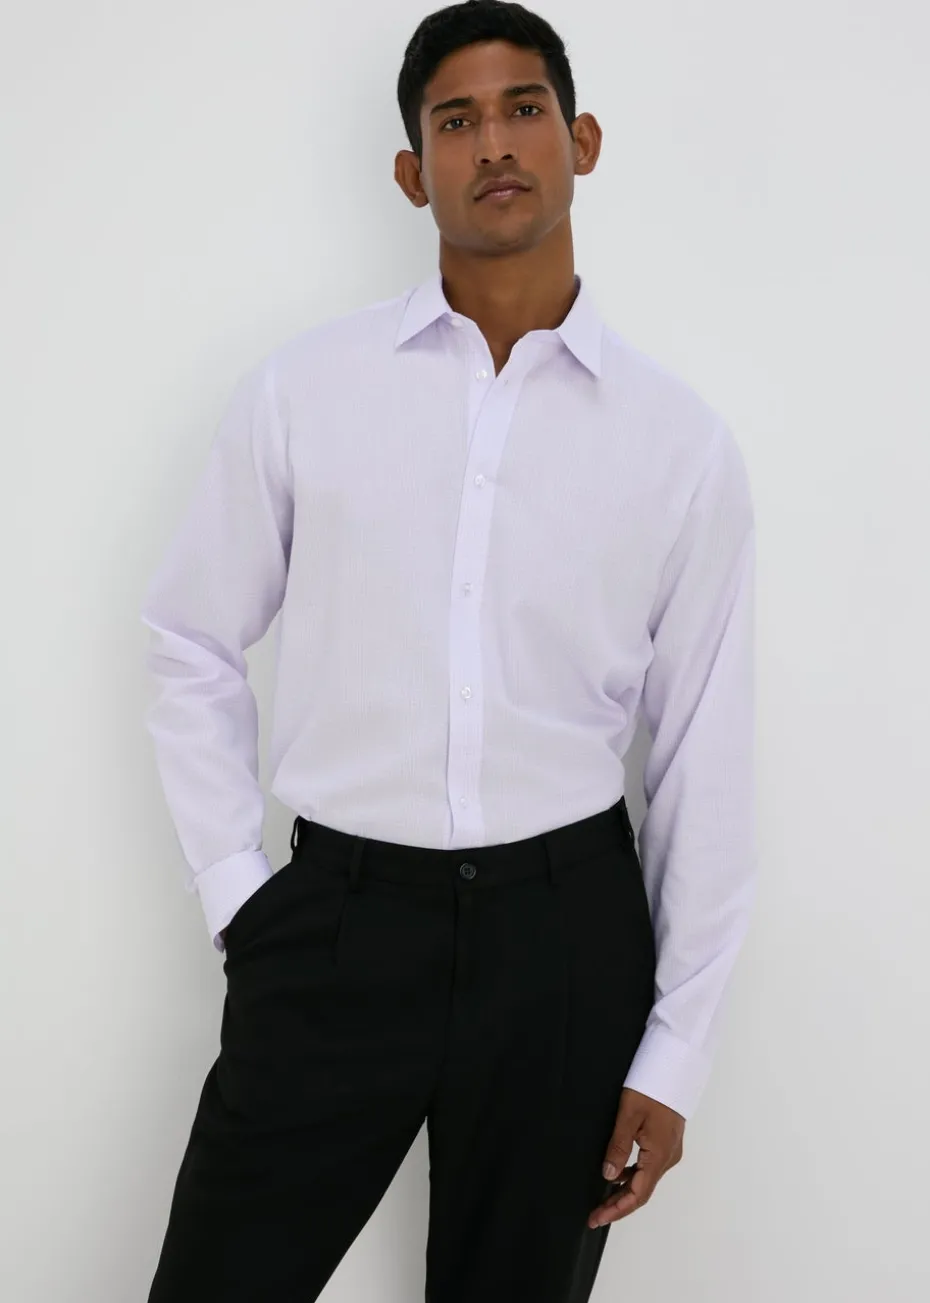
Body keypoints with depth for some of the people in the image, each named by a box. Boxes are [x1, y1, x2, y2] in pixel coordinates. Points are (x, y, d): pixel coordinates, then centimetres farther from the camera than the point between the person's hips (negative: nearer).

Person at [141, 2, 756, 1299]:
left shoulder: (683, 440, -1)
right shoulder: (301, 388, -1)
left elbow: (707, 759, 2)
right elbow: (192, 645, 8)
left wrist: (677, 1054, 2)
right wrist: (234, 889, 1)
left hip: (567, 930, 1)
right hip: (338, 917, 0)